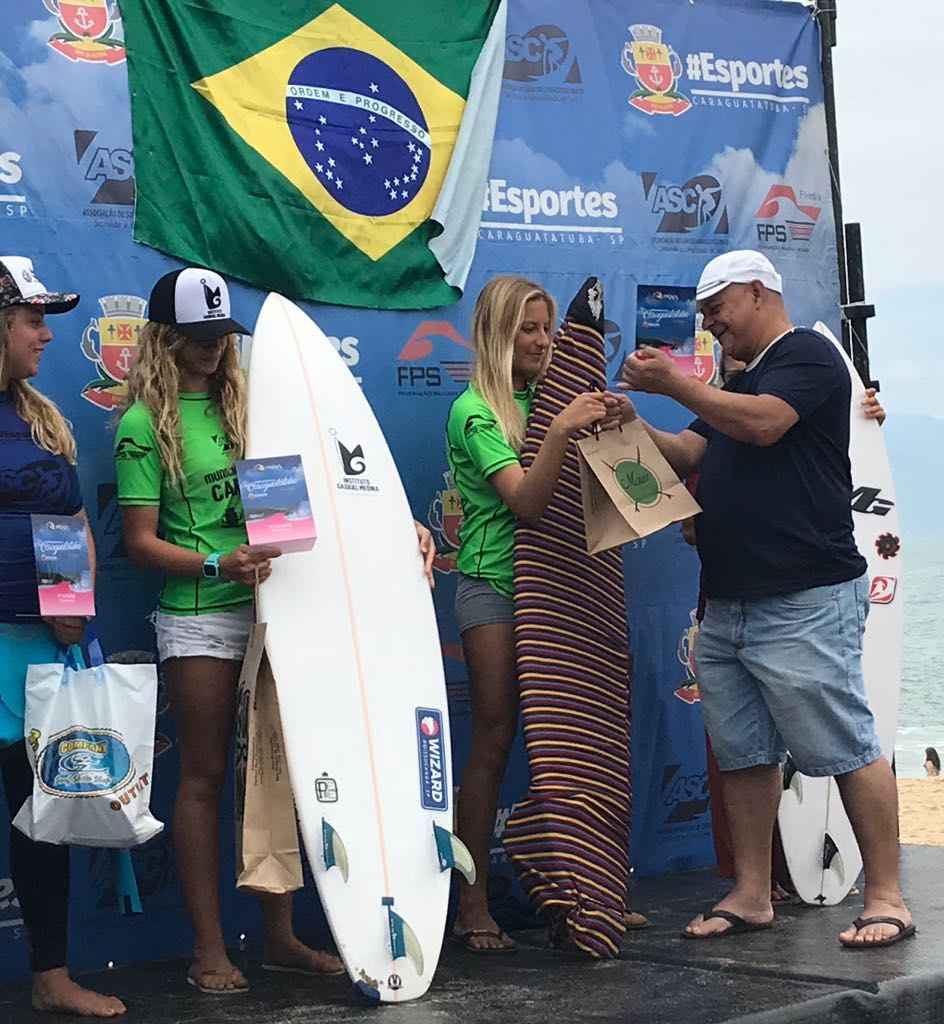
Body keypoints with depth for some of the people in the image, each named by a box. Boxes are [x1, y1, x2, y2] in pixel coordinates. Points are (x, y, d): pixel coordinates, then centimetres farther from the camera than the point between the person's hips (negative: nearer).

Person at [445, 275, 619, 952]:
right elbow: (525, 500, -17)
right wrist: (562, 430, -29)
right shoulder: (475, 412, -5)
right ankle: (474, 906, -4)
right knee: (493, 742, -8)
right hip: (494, 587, -5)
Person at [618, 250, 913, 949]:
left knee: (847, 749, -6)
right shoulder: (736, 385, 25)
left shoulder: (808, 355, -3)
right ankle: (752, 896, 15)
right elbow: (690, 456, 20)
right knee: (743, 755, 9)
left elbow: (762, 424, -20)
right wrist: (635, 426, 3)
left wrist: (674, 384, -14)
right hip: (727, 606, 9)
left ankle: (887, 898, -2)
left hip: (807, 603, -9)